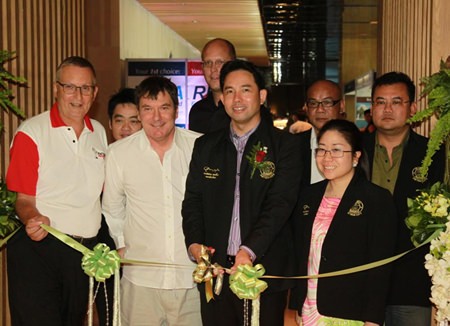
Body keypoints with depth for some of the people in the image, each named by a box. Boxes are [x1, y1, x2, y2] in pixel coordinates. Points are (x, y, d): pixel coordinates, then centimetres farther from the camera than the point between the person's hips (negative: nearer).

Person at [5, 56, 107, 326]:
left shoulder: (99, 132, 10)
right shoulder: (31, 132, -7)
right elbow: (24, 199, -7)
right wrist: (34, 220, -28)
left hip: (86, 251, 5)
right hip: (39, 247, -5)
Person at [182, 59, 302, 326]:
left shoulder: (285, 145, -1)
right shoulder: (205, 146, 12)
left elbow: (280, 204, -11)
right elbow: (193, 201, 9)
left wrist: (249, 250, -23)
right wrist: (194, 244, -9)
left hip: (265, 271, -3)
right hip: (214, 271, 3)